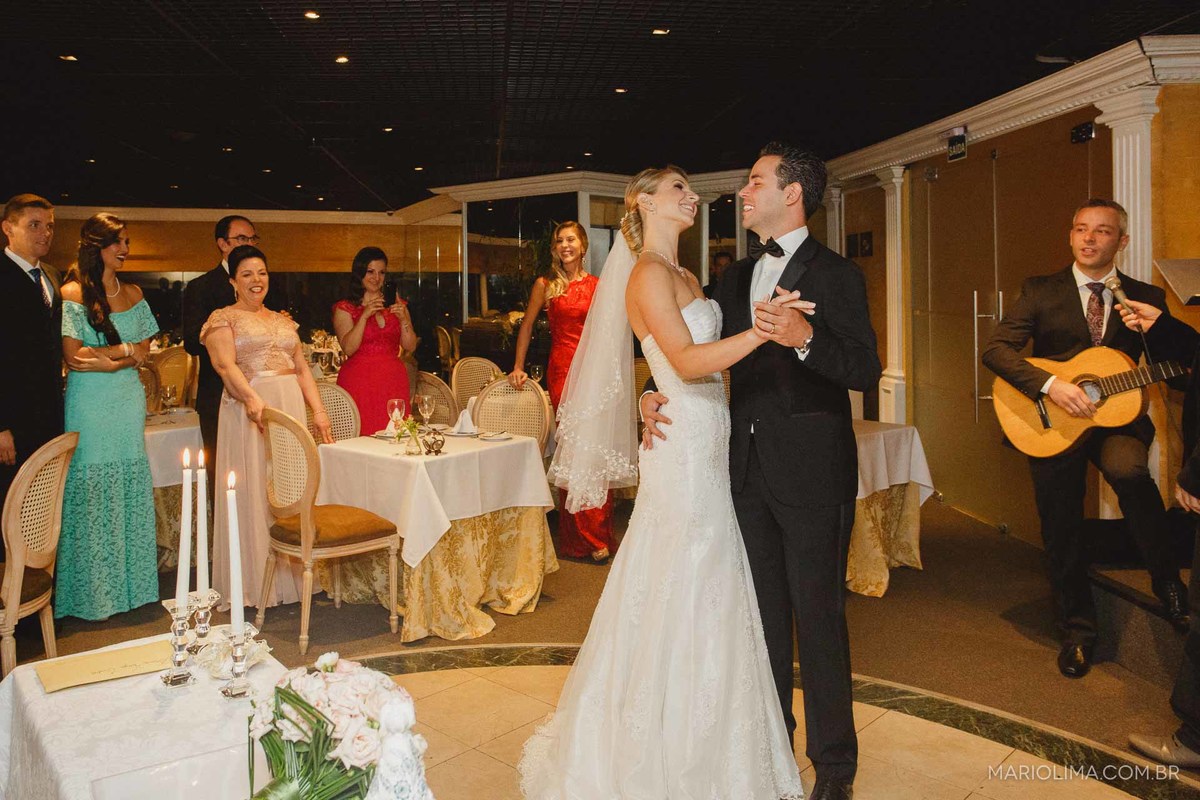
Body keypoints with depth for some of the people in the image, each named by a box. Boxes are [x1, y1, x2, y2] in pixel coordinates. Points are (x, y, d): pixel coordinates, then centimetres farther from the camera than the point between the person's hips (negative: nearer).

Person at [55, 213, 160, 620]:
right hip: (90, 404, -5)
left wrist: (106, 361, -9)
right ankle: (93, 592, 12)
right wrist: (125, 349, -7)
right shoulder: (71, 293, -5)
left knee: (131, 491, 8)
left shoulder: (132, 293, 11)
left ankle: (131, 583, 19)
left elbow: (144, 353, 8)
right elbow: (73, 357, -11)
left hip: (129, 401, 5)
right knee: (93, 493, 1)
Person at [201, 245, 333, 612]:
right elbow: (225, 364, -13)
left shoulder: (283, 320, 19)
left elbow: (302, 369, 17)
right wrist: (253, 399, -30)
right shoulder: (222, 318, 3)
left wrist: (318, 410, 5)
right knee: (253, 493, -2)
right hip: (248, 409, -5)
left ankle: (292, 574, 17)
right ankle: (254, 583, 8)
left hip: (291, 408, 5)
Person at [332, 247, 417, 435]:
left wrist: (403, 318, -9)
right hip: (360, 382, -3)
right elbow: (348, 348, -10)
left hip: (393, 381, 3)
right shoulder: (345, 308, 3)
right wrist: (365, 316, -17)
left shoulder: (396, 304, 14)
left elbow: (410, 346, 6)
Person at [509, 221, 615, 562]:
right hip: (562, 370, -1)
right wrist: (518, 366, 10)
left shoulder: (598, 286, 10)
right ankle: (586, 537, 4)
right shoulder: (545, 285, 7)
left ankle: (599, 533, 11)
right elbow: (527, 326, 14)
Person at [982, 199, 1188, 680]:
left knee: (1127, 467, -35)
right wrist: (1049, 385, -24)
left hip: (1117, 418, 0)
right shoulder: (1041, 292, 1)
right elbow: (996, 349, -11)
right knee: (1061, 534, 7)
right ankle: (1077, 632, 29)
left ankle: (1166, 577, -11)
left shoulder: (1145, 298, 6)